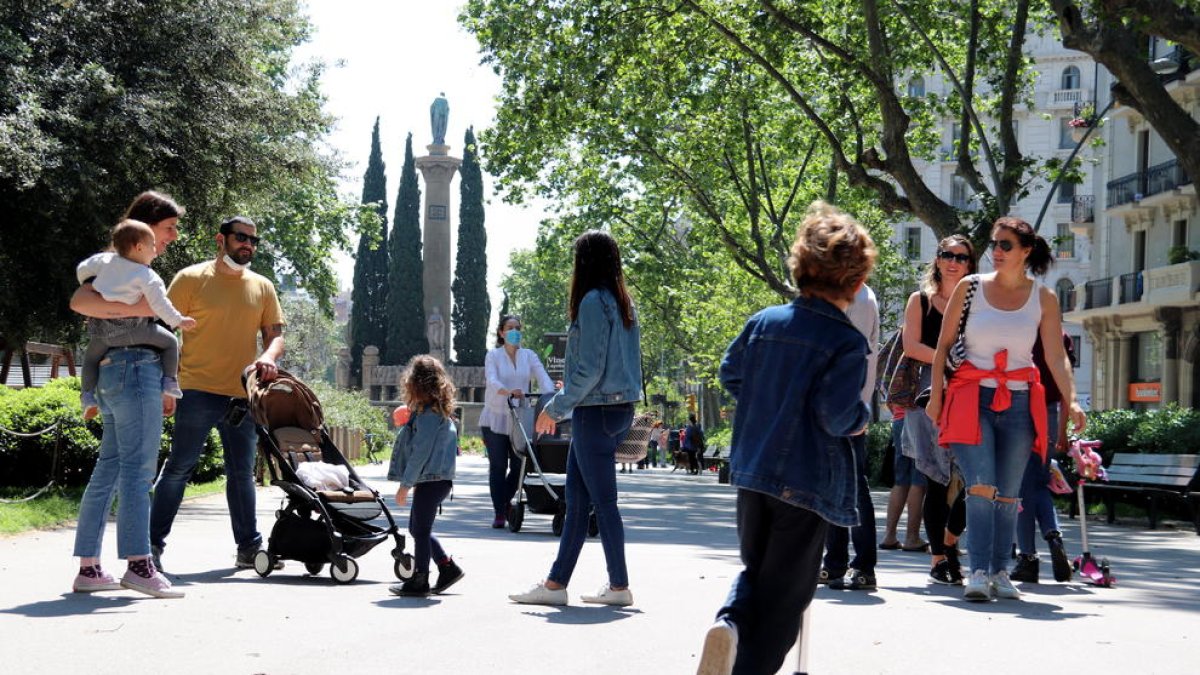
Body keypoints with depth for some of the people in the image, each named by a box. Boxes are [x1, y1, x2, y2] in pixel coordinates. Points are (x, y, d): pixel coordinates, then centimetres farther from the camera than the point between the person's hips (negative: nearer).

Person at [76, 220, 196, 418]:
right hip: (128, 328, -4)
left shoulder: (105, 259, 9)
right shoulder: (147, 276, -3)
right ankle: (170, 381, 5)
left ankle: (88, 396, 15)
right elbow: (159, 304, -8)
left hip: (99, 329, 4)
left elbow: (82, 270, 19)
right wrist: (178, 321, 3)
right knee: (170, 342, 11)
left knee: (91, 357, 28)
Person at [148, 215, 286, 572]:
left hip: (242, 395, 5)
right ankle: (153, 543, 4)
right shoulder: (191, 278, 0)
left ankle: (249, 547, 19)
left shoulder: (262, 287, 13)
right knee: (178, 468, -3)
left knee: (242, 472, 11)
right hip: (198, 391, -5)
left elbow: (275, 334, 13)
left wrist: (269, 356, -11)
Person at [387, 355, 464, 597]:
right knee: (417, 527, 18)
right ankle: (448, 567, 20)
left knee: (420, 529, -1)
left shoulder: (428, 415, -17)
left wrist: (406, 484, -16)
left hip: (431, 480, -10)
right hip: (437, 479, 10)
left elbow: (421, 452, -20)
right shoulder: (439, 411, 13)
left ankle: (419, 582, 7)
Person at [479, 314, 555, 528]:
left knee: (519, 466, 0)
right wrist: (508, 392, -36)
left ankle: (507, 505, 22)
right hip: (496, 418, -3)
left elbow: (543, 378, -3)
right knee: (498, 466, -2)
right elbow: (492, 381, -16)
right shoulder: (493, 355, 1)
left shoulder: (529, 356, 9)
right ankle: (498, 513, 3)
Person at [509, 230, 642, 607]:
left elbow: (590, 368, -17)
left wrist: (556, 407, -9)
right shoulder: (623, 303, 14)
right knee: (576, 498, 10)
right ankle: (556, 583, 13)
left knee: (602, 500, -2)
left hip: (596, 412, -9)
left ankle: (620, 586, 5)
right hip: (620, 408, 9)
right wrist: (568, 398, 20)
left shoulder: (593, 301, -13)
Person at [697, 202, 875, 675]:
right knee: (784, 591, 6)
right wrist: (861, 420, 2)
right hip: (808, 480, -5)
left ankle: (730, 622, -7)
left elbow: (730, 372, 16)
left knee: (755, 567, 21)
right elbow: (837, 416, -19)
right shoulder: (847, 342, -13)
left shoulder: (763, 322, 3)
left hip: (751, 470, 5)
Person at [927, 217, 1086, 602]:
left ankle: (999, 572, 15)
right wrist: (936, 394, 0)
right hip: (972, 397, -2)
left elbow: (1056, 358, 2)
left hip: (1019, 402, 2)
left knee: (1008, 493, 5)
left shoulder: (1043, 299, 5)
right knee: (981, 487, -14)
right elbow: (943, 344, 6)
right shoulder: (970, 287, 3)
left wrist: (1071, 401, -12)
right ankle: (978, 573, -13)